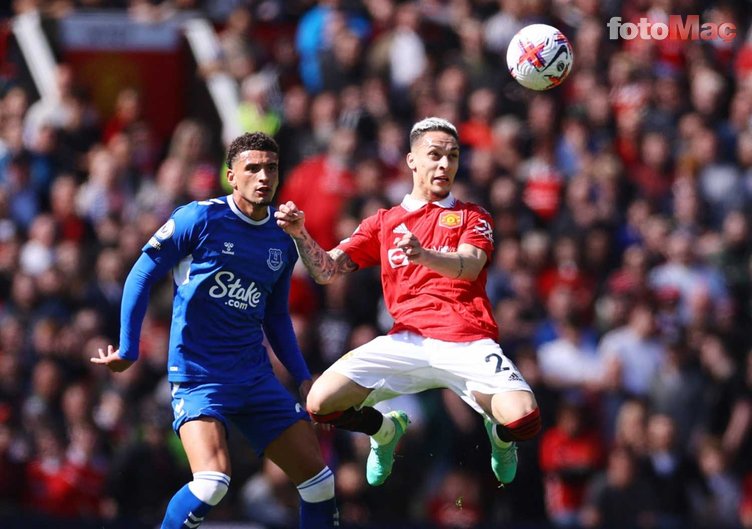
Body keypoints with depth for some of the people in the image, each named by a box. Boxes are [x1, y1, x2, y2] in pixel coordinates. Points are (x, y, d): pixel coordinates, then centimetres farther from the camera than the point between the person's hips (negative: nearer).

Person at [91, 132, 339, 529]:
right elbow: (142, 276, -3)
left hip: (256, 377, 6)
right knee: (213, 481, -26)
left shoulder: (283, 241, 10)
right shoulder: (200, 218, -7)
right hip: (197, 374, -6)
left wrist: (303, 377, 12)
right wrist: (128, 349, -6)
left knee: (317, 477, 3)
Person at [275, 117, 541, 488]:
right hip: (406, 342, 2)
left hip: (467, 342, -2)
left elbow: (469, 266, -8)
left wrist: (424, 255, -30)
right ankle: (386, 431, 18)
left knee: (523, 421, -26)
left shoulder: (473, 217, 14)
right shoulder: (383, 223, 21)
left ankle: (499, 436, 16)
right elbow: (326, 271, 13)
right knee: (321, 402, -17)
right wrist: (299, 234, -8)